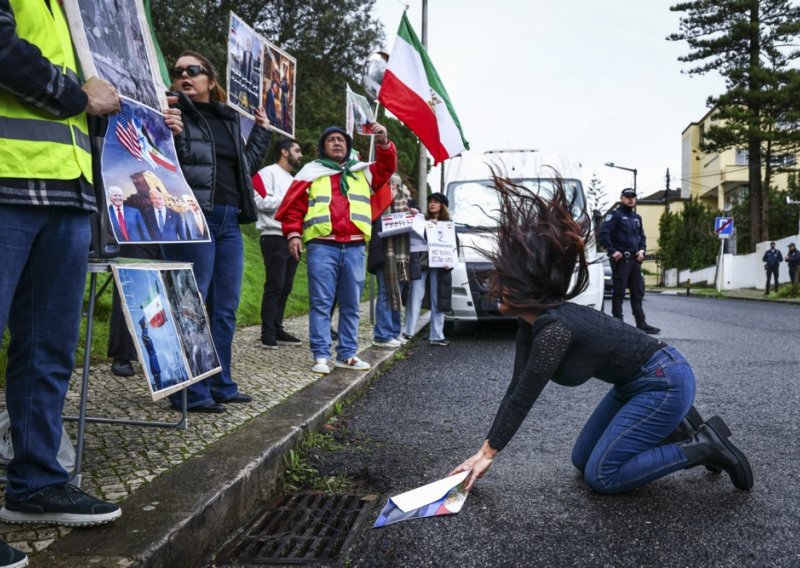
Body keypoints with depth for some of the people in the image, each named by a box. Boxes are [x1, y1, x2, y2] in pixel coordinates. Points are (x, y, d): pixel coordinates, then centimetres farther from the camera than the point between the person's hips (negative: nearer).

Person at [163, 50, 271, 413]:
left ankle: (220, 385, 22)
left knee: (225, 308, 11)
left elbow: (246, 165, 26)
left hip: (229, 223, 7)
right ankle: (190, 392, 3)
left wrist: (261, 131, 25)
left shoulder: (229, 120, 18)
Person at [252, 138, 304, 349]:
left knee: (285, 286, 8)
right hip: (275, 238, -8)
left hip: (292, 238, 8)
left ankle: (277, 329, 15)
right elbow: (261, 201, -17)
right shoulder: (268, 173, -3)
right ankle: (267, 333, -4)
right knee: (275, 285, -9)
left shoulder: (292, 180, 23)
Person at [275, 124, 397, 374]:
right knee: (321, 303, -5)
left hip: (354, 248, 3)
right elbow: (293, 206, 7)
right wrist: (293, 233, -5)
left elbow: (387, 167, 10)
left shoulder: (363, 173, 21)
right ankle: (321, 356, -3)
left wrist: (384, 143, -6)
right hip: (322, 247, -3)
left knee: (351, 305, 6)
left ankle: (347, 354, 14)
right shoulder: (311, 173, 12)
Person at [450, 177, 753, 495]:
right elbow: (516, 391, 3)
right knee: (582, 460, 14)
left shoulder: (553, 329, -28)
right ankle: (676, 429, 18)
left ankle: (703, 446, 0)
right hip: (634, 385, 9)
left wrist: (490, 453, -13)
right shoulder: (532, 326, -1)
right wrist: (485, 450, 3)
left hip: (665, 382, -9)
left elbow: (523, 399, -23)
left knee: (601, 476, -8)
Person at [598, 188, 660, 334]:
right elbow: (603, 233, -14)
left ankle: (641, 323, 13)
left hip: (635, 260, 8)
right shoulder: (615, 215, -4)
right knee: (619, 293, -4)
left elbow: (642, 236, 26)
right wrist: (612, 251, -19)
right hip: (621, 260, -7)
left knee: (638, 292, 8)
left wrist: (642, 250, 8)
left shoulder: (637, 218, 20)